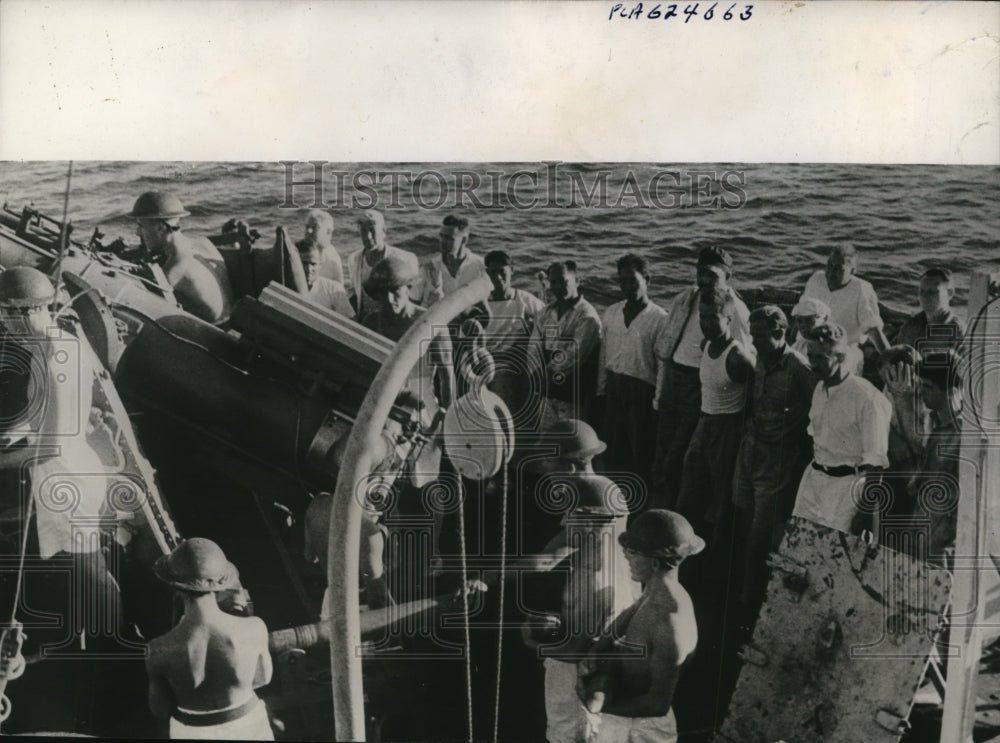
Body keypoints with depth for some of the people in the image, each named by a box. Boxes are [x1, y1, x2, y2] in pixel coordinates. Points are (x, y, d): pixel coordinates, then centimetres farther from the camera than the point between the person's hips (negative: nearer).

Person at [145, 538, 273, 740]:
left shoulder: (161, 651, -31)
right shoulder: (254, 629, -29)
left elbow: (160, 708, -12)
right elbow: (261, 677, -8)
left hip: (194, 735, 0)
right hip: (245, 729, 0)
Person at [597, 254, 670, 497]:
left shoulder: (659, 318, -10)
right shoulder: (611, 313, 8)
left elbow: (664, 362, -11)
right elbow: (604, 353, 12)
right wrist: (601, 390, 10)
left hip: (642, 391, -5)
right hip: (614, 386, 6)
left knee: (641, 453, 3)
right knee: (614, 450, 14)